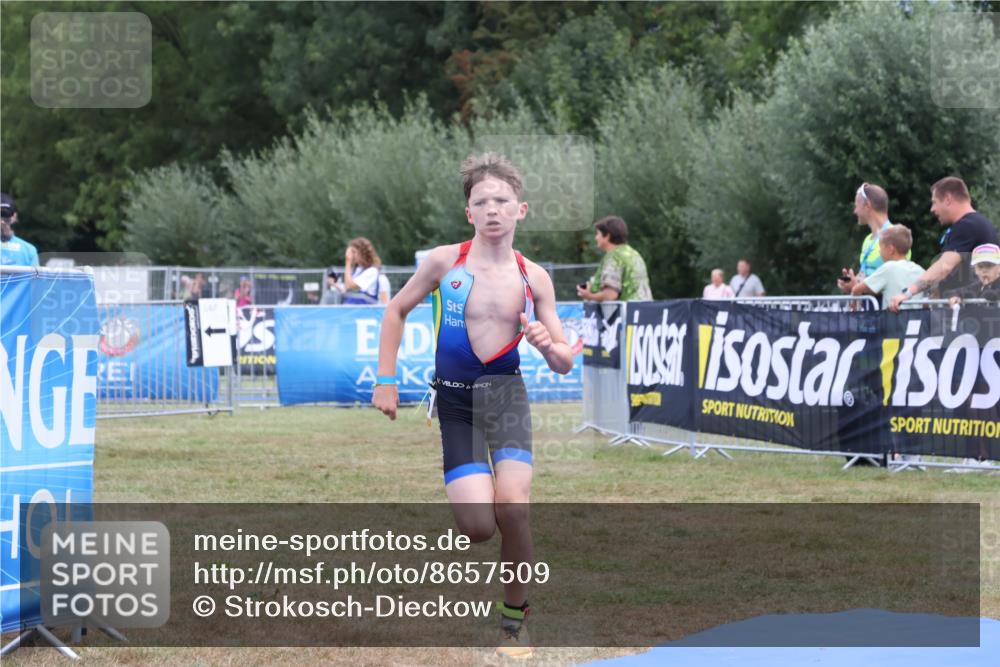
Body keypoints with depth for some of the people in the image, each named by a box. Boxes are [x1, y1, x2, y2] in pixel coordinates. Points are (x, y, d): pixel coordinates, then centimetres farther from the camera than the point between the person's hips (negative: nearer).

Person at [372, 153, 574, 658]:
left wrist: (548, 346, -20)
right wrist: (385, 380, 4)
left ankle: (515, 620, 2)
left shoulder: (534, 278, -2)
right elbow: (396, 311, 9)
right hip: (454, 399, -1)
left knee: (511, 507, -19)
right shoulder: (444, 261, -6)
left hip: (506, 394, 1)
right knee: (479, 525, -15)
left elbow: (565, 363, 3)